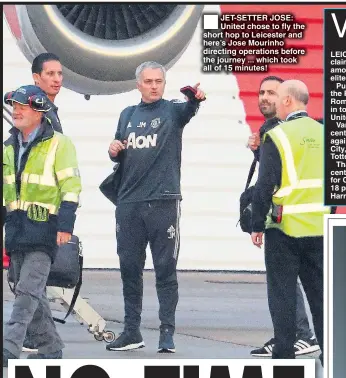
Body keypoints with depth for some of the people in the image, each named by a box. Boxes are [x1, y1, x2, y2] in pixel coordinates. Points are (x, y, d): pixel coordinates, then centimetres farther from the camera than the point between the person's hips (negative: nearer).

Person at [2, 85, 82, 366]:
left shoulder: (58, 144, -5)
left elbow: (70, 187, -9)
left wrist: (65, 226, -16)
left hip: (44, 229, -7)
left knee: (28, 289, -14)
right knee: (31, 292, 10)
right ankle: (50, 347, 19)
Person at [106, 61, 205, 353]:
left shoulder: (172, 111, 1)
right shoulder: (128, 115, 15)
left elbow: (187, 110, -23)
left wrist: (195, 99, -46)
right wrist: (114, 151, 0)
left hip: (163, 202, -5)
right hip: (129, 203, 5)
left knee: (166, 270, -3)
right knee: (129, 268, 7)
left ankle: (167, 332, 0)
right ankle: (132, 332, 15)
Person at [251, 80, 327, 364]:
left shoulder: (277, 137, -10)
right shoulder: (324, 134, 5)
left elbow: (265, 186, -12)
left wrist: (257, 226, -4)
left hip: (285, 227, -4)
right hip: (319, 228, 4)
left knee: (282, 293, 2)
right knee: (320, 291, 10)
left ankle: (284, 355, 1)